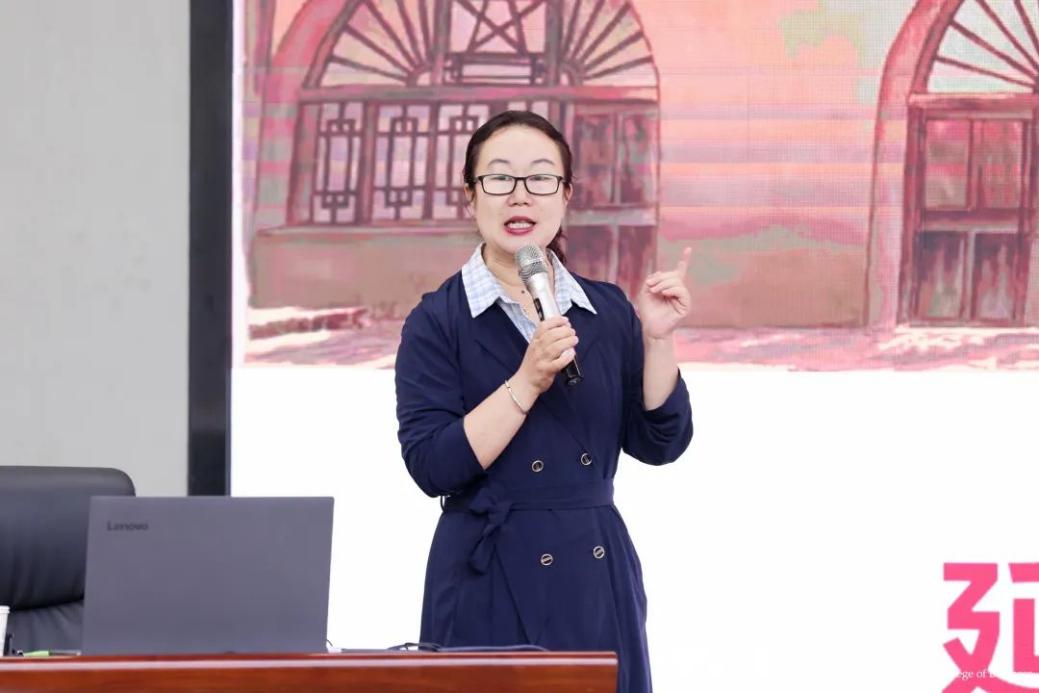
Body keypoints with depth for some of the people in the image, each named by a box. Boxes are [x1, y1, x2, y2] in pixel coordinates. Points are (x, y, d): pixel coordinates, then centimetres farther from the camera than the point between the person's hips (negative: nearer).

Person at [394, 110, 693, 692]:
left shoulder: (608, 311, 8)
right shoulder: (438, 321, -4)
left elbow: (659, 443, 5)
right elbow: (432, 466, -13)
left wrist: (657, 339, -7)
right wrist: (528, 381, -20)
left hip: (597, 579, 4)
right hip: (491, 584, -4)